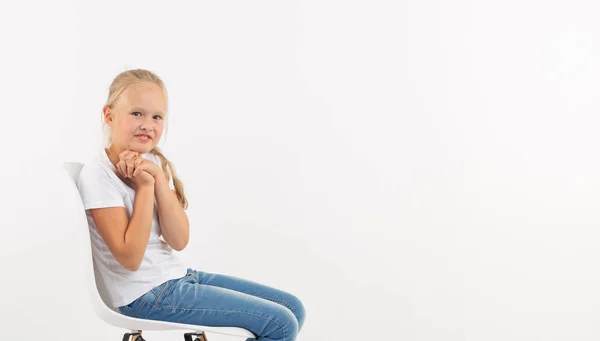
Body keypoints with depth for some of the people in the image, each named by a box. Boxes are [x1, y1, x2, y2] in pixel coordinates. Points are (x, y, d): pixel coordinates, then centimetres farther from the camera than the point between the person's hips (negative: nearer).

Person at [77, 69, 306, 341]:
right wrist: (144, 186, -20)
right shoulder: (98, 173, -15)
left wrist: (159, 178, -15)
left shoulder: (155, 163, 4)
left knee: (293, 308, 6)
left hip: (178, 277, 7)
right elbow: (130, 258, -20)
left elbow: (179, 241, -5)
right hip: (146, 295, -7)